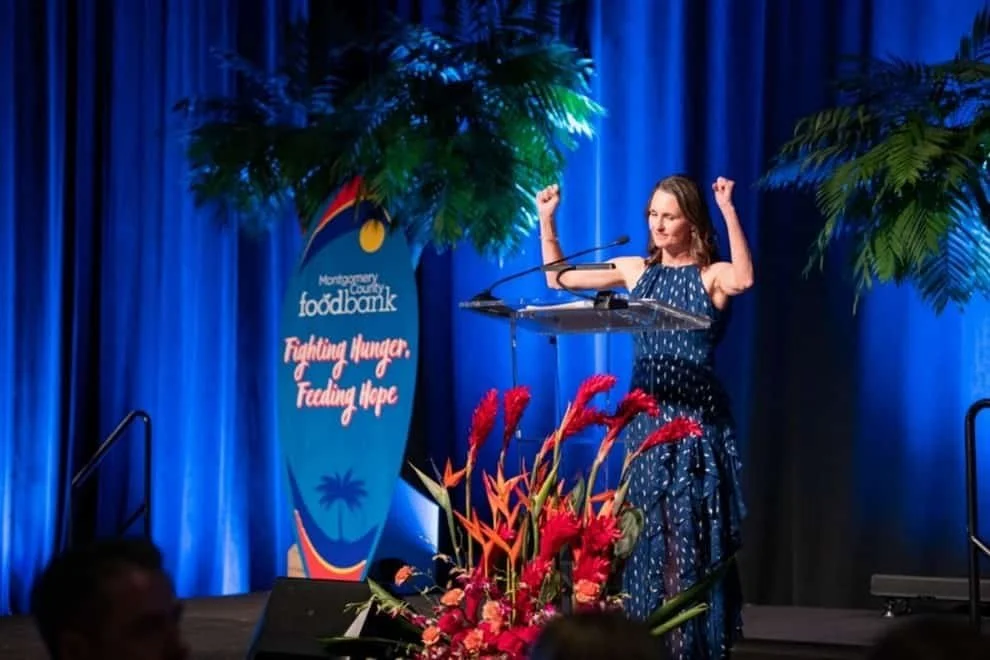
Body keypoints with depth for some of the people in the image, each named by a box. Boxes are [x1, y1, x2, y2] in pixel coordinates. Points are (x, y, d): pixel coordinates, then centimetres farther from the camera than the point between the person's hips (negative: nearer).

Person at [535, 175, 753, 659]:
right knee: (646, 530, 7)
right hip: (645, 417, 5)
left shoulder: (711, 275, -4)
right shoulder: (635, 271, 10)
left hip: (697, 419, -5)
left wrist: (729, 212, -30)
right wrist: (546, 219, 5)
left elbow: (744, 280, -28)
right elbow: (559, 279, 14)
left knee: (692, 532, -3)